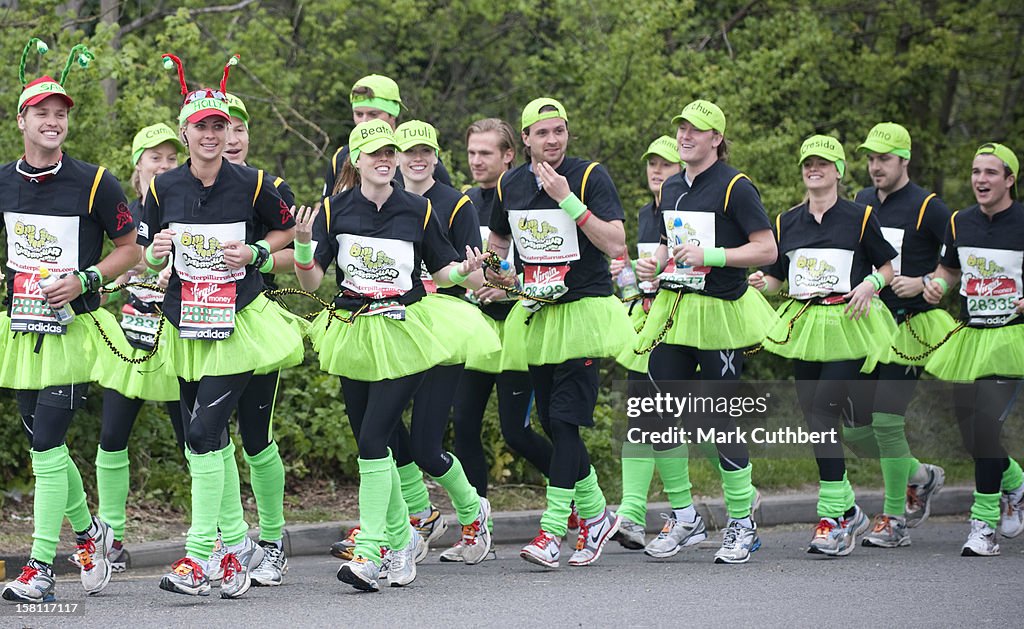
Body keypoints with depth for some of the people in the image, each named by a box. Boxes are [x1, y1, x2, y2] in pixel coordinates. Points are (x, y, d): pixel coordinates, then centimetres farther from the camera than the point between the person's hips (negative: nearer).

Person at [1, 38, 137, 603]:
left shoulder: (93, 182, -7)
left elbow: (129, 249, -1)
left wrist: (82, 280, -14)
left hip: (73, 328, -5)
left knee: (46, 445, -12)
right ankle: (87, 530, 35)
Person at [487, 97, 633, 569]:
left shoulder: (590, 176, -8)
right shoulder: (510, 185, 7)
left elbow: (615, 244, -18)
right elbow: (497, 242, 25)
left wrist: (568, 200, -23)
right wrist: (492, 273, 6)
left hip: (584, 312, -6)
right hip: (536, 314, 6)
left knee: (565, 417, -12)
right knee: (552, 422, 7)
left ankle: (553, 530, -13)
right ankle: (596, 514, 24)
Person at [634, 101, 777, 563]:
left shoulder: (734, 187, -8)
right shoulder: (671, 188, 14)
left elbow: (767, 250, -11)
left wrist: (711, 255, -19)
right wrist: (655, 264, 7)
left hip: (719, 314, -7)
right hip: (672, 311, 7)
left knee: (718, 419, -4)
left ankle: (742, 524, 9)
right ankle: (685, 519, 14)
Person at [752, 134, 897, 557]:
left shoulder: (859, 217, 0)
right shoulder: (787, 221, 12)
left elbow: (887, 266, 8)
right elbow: (777, 276, 15)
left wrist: (870, 284, -12)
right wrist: (762, 283, -7)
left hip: (847, 327, -5)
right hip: (803, 327, 5)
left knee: (823, 415, -16)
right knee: (815, 422, 3)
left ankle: (833, 520, -12)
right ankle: (848, 510, 18)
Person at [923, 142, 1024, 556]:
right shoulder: (960, 223, 8)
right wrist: (937, 284, 3)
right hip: (970, 336, 6)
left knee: (986, 425, -18)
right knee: (970, 431, 7)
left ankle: (984, 523, -7)